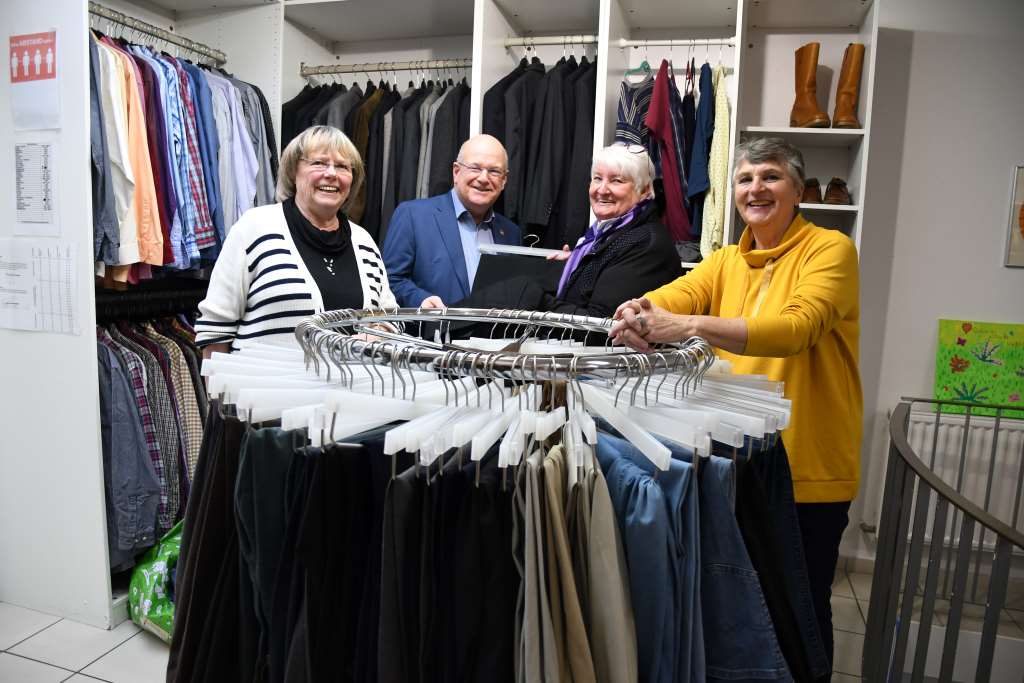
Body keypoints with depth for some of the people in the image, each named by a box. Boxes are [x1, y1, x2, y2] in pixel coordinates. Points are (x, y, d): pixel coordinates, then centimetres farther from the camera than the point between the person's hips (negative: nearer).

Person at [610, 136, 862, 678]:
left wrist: (688, 326, -39)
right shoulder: (726, 262, 9)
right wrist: (637, 311, -34)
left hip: (809, 467, -4)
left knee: (803, 606, 12)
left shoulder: (830, 249, -8)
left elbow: (796, 328, -26)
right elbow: (673, 295, -9)